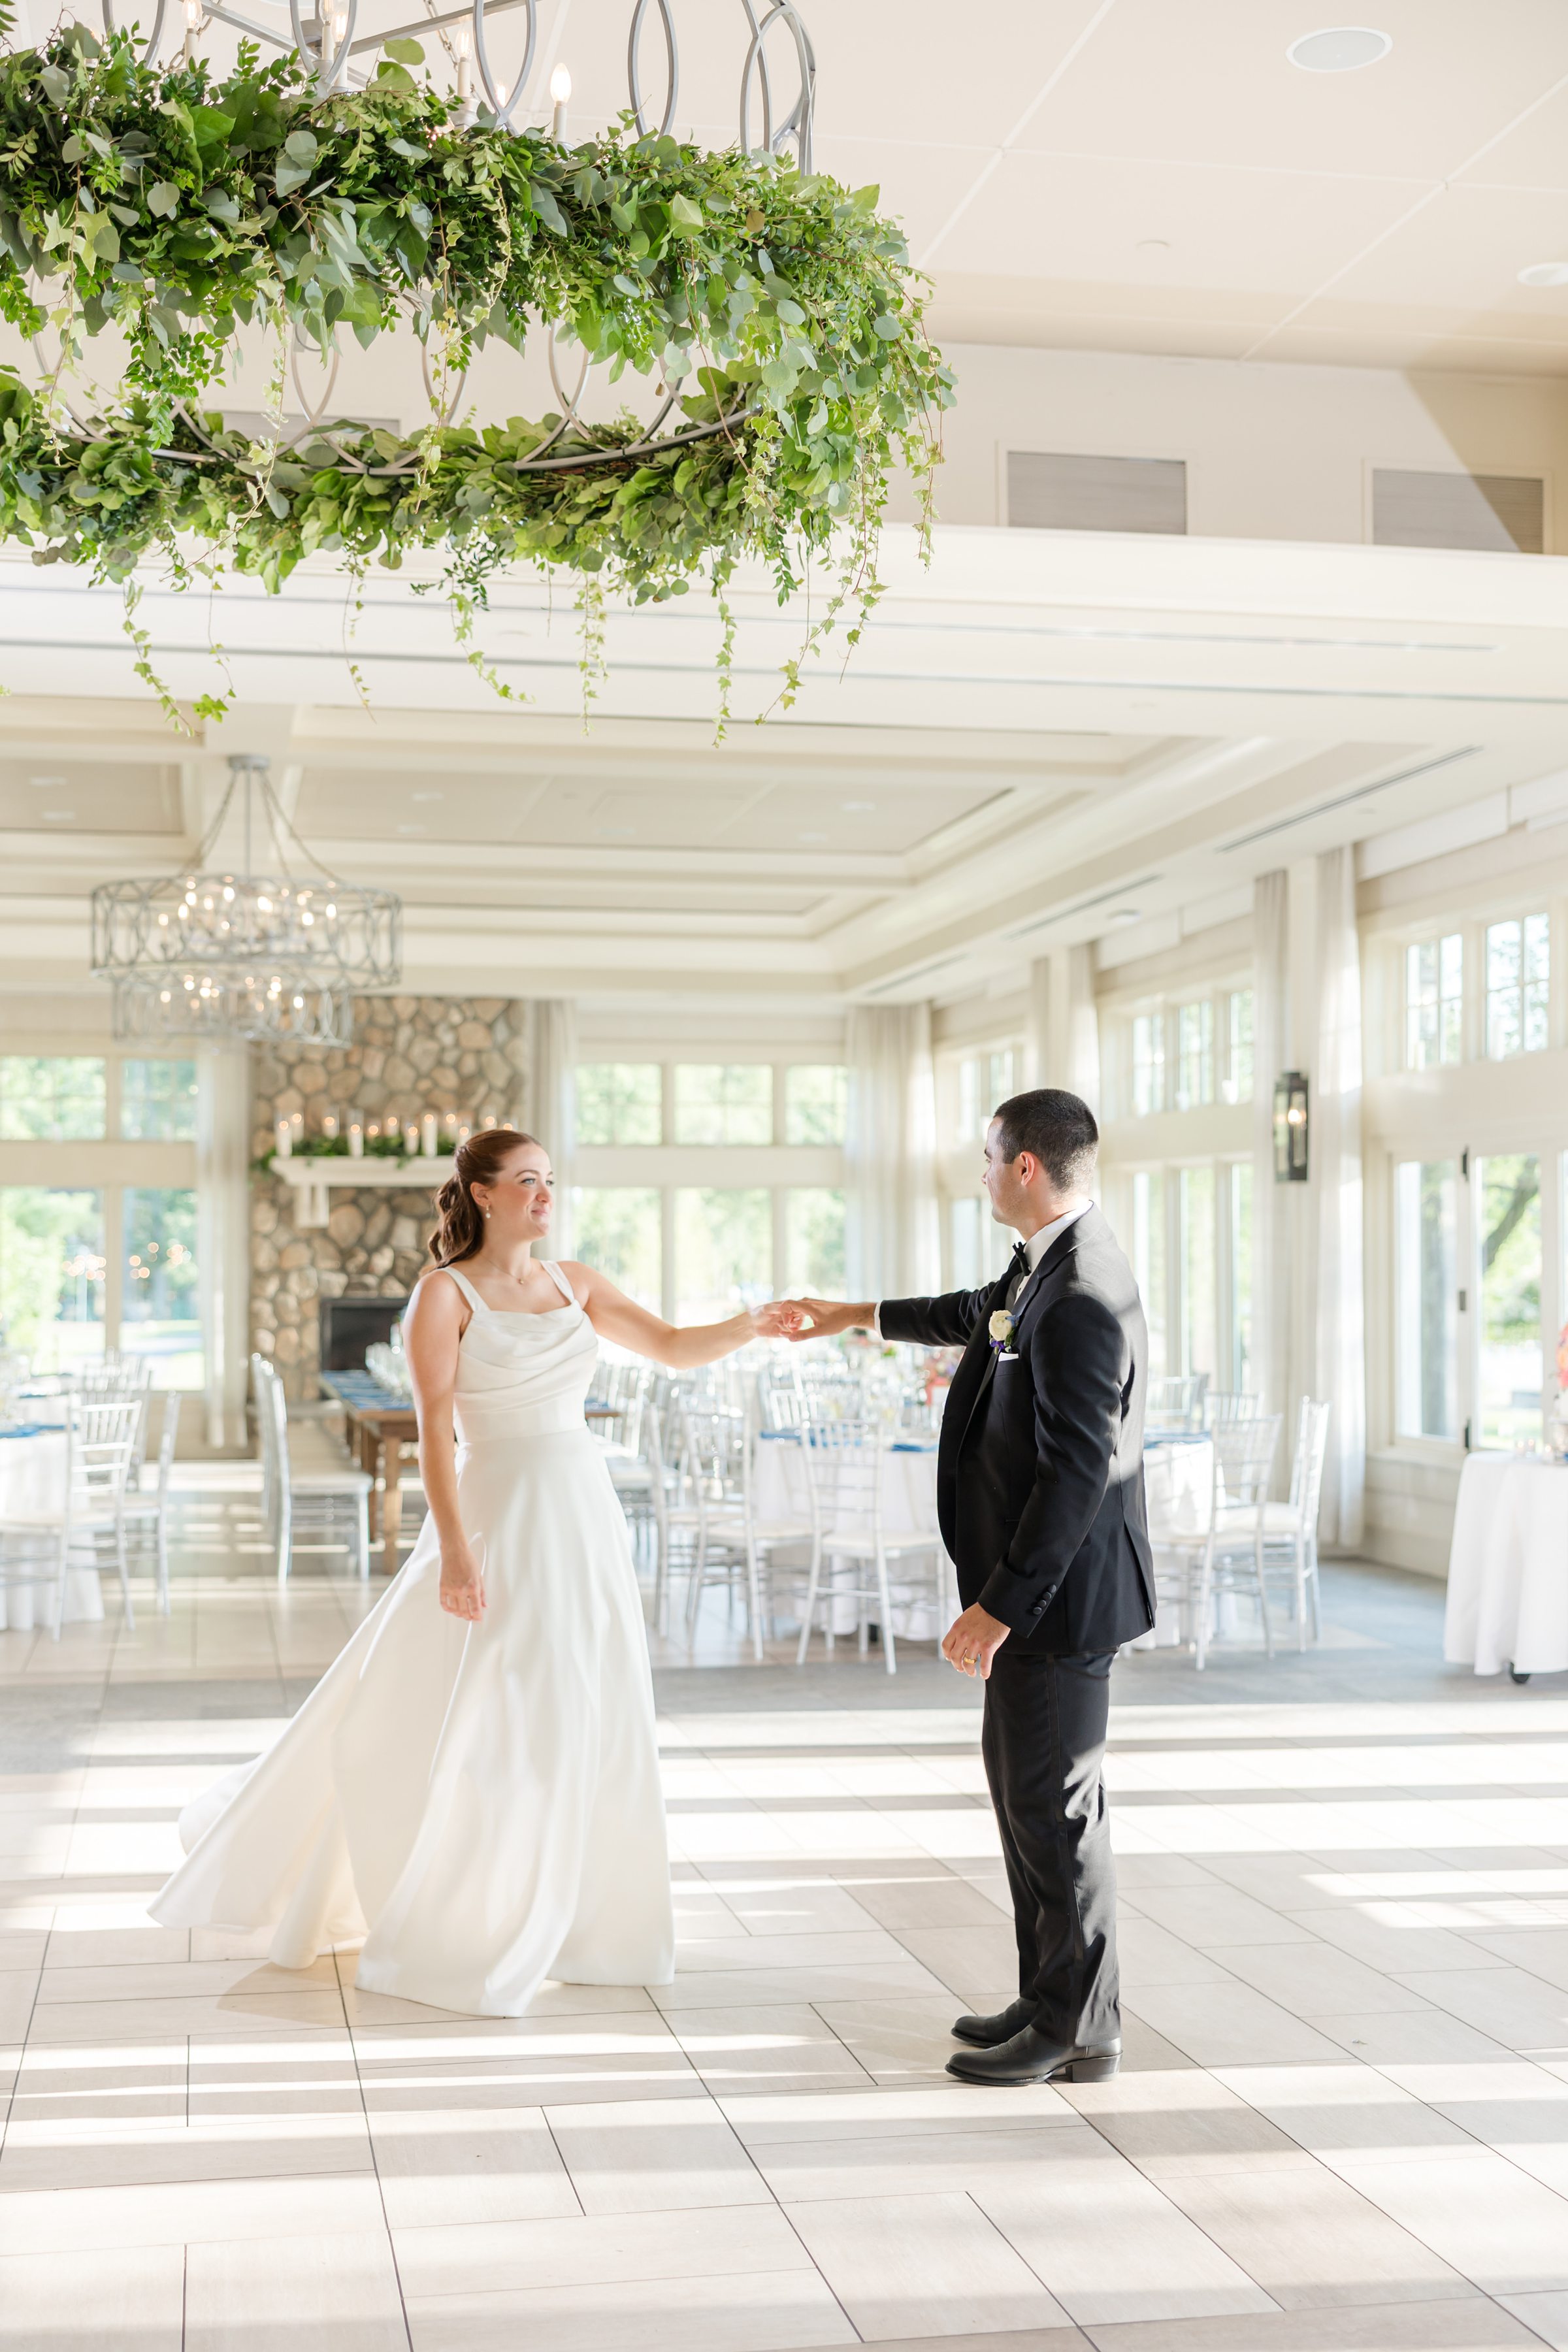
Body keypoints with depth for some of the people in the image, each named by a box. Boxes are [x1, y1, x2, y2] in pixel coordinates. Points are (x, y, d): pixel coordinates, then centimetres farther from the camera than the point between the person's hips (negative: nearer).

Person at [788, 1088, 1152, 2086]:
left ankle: (1080, 2031, 12)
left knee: (1053, 1804, -1)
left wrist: (998, 1608, -24)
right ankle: (1050, 1997, 29)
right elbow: (988, 1313, 31)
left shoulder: (1082, 1299, -24)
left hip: (1058, 1592, -11)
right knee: (1022, 1784, 18)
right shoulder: (1050, 1265, 8)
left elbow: (1078, 1472, -27)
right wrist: (862, 1316, 43)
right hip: (1037, 1583, 11)